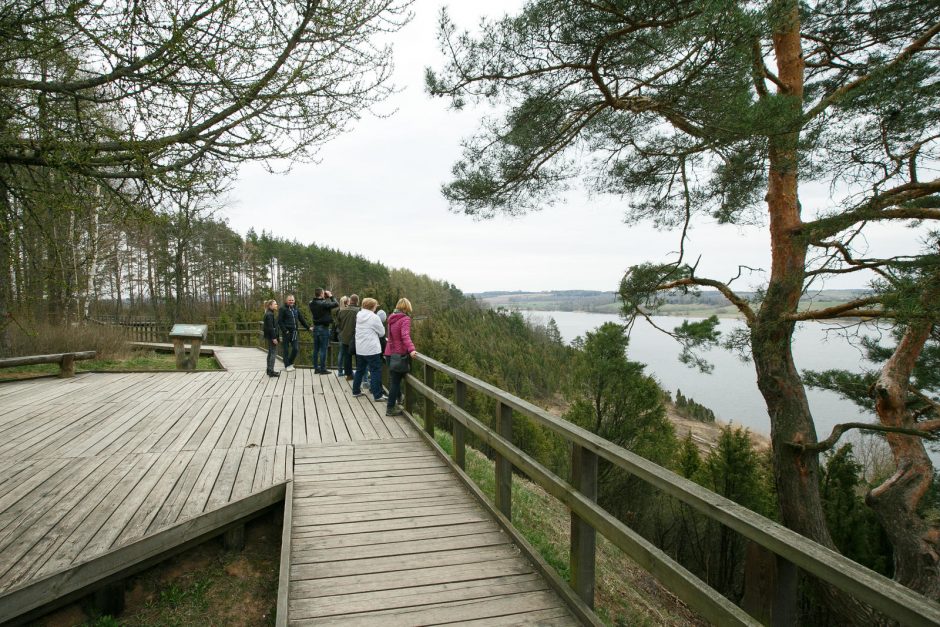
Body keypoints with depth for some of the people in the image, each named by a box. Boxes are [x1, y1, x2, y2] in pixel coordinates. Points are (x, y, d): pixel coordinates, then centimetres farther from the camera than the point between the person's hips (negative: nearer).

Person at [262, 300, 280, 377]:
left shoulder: (270, 314, 15)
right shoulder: (270, 314, -16)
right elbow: (270, 327, -21)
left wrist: (275, 336, 20)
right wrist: (274, 338, -22)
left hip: (270, 336, 10)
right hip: (271, 336, -10)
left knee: (270, 353, 14)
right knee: (273, 353, -7)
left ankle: (269, 370, 21)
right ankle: (271, 371, -6)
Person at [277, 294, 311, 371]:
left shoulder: (296, 309, 11)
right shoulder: (283, 309, -5)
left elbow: (301, 319, 18)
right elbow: (279, 321, -9)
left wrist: (308, 327, 15)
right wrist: (285, 330, -16)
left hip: (295, 332, 5)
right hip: (287, 333, -5)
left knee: (296, 349, 1)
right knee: (286, 349, 4)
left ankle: (290, 363, 22)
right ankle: (287, 366, 15)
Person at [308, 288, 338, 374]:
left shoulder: (312, 304, 2)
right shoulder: (323, 303, -18)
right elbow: (336, 304, -14)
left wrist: (326, 298, 7)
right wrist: (331, 296, -2)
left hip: (316, 327, 7)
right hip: (324, 328, -7)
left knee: (316, 349, 12)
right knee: (323, 349, -1)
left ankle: (316, 368, 17)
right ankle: (322, 369, 2)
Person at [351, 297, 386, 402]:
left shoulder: (359, 316, 7)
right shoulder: (374, 317, -13)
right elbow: (382, 332, -5)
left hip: (359, 349, 7)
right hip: (372, 349, -7)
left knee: (360, 370, 19)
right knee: (375, 371, -1)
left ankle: (356, 391, 29)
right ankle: (378, 395, -1)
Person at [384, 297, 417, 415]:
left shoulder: (392, 318, 11)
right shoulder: (405, 319, -14)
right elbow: (405, 336, -30)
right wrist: (411, 349, -43)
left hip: (390, 352, 8)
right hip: (399, 353, -8)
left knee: (394, 378, 22)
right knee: (396, 380, -1)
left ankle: (397, 398, 40)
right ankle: (390, 408, 3)